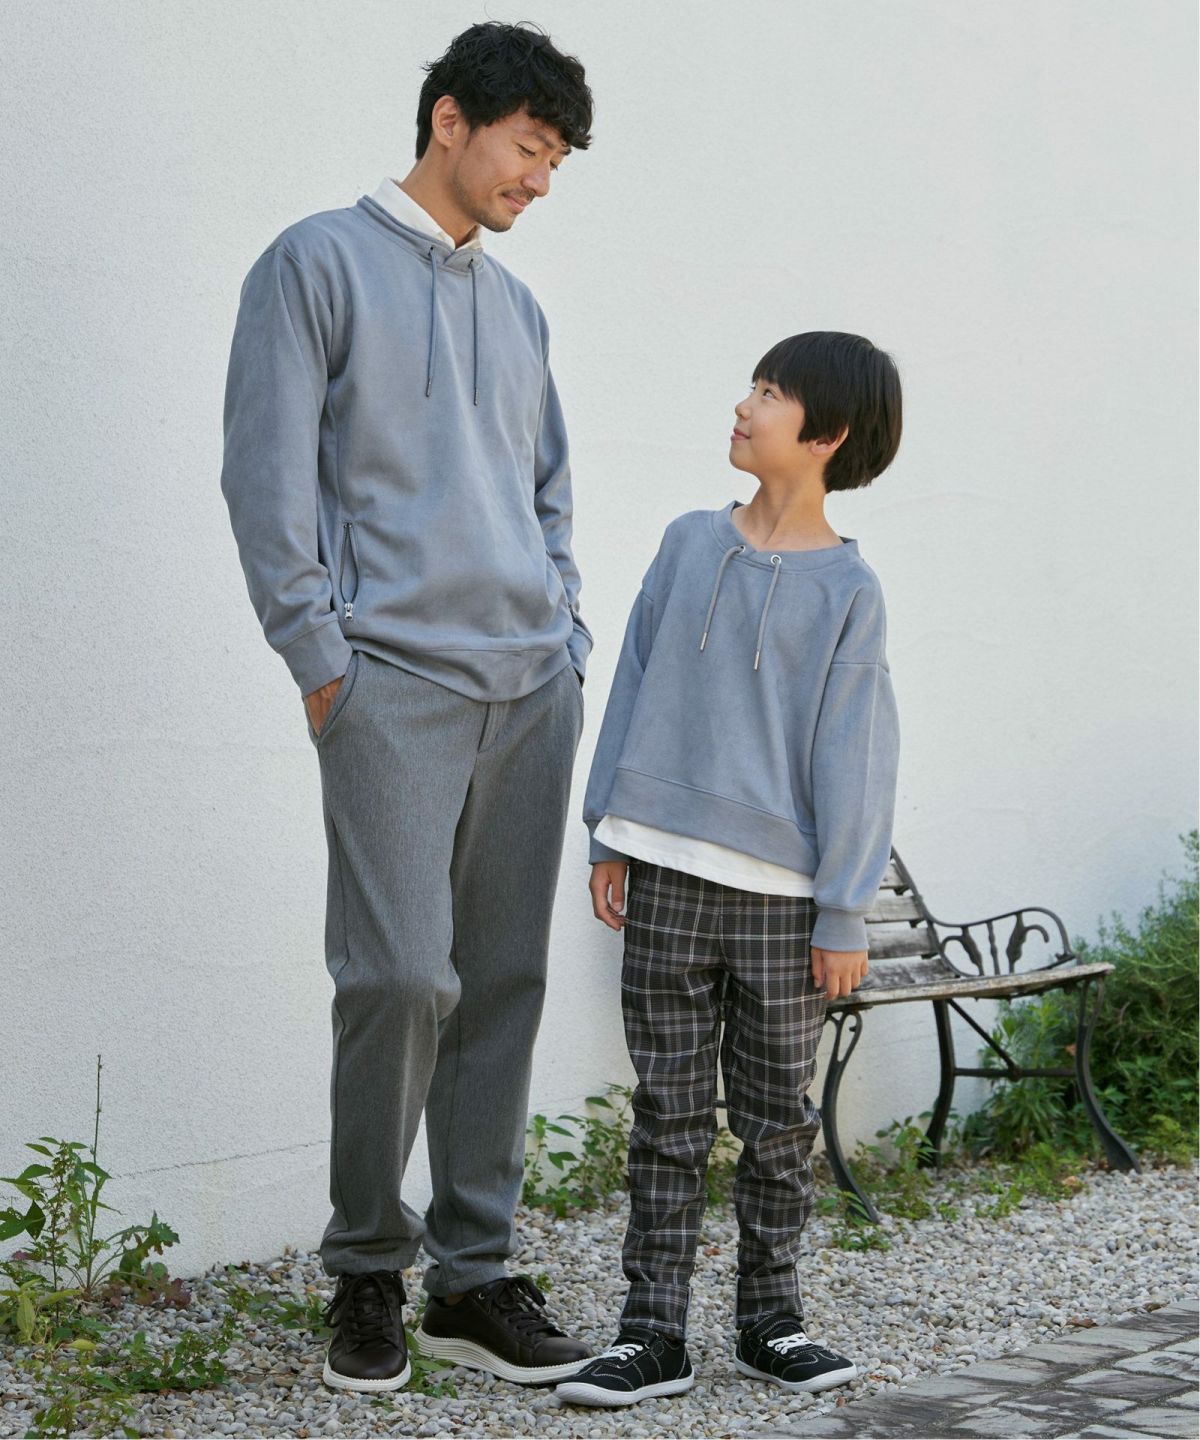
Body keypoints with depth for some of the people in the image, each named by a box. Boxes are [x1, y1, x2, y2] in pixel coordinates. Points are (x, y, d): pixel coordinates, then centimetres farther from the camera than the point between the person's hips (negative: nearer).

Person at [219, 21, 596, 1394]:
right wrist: (320, 654, -10)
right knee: (402, 975, -12)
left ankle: (474, 1274, 12)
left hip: (529, 687, 6)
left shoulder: (516, 305, 22)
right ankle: (366, 1268, 5)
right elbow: (268, 473, -5)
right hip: (395, 676, -6)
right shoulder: (321, 263, 2)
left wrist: (568, 644, 14)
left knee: (504, 982, 4)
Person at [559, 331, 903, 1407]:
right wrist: (610, 838, 9)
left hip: (780, 893, -2)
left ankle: (771, 1318, 21)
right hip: (667, 875, 2)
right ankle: (655, 1330, 10)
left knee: (779, 1118, 8)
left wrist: (844, 915, -5)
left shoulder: (847, 591, -3)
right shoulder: (690, 544, 7)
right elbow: (636, 689, 12)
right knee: (670, 1115, 5)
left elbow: (853, 759, -3)